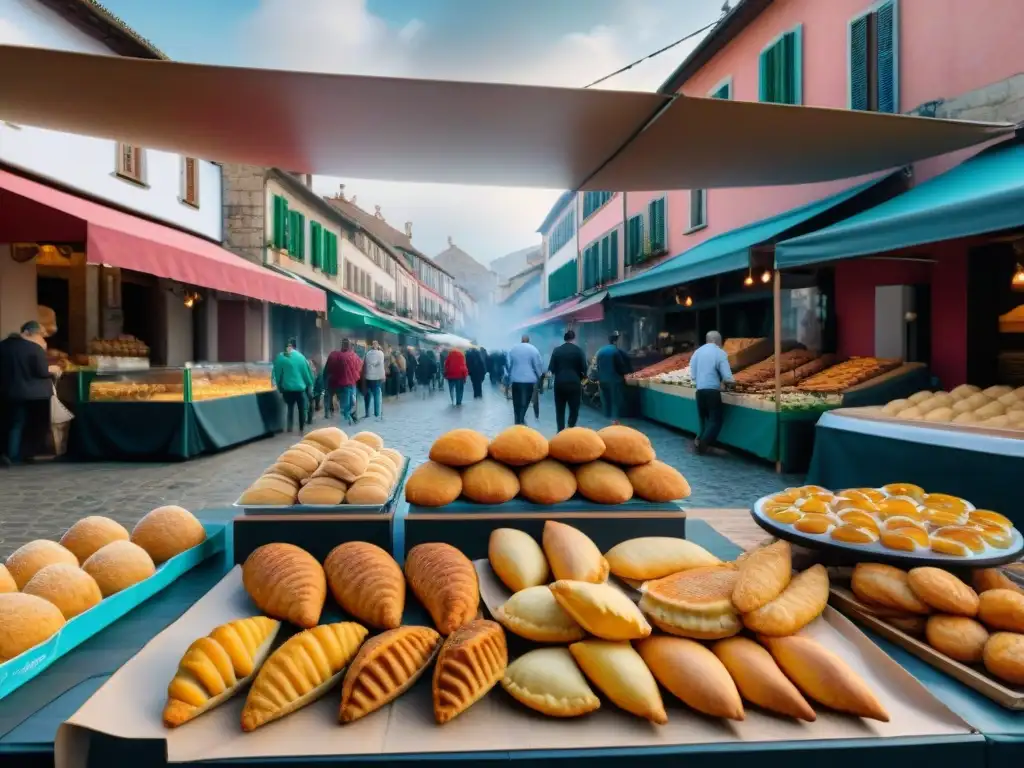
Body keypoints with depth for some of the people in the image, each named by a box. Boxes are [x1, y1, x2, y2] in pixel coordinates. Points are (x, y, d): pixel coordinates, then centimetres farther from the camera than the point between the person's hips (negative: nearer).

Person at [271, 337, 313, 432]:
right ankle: (302, 428, 17)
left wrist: (279, 387, 9)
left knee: (290, 408, 12)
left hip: (287, 388, 0)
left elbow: (277, 374, 1)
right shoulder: (300, 356, -2)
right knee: (302, 408, 12)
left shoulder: (280, 357, -4)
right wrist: (310, 385, 12)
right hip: (300, 387, 0)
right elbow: (307, 372, 3)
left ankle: (290, 428, 9)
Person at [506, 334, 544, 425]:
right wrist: (539, 376, 11)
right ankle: (521, 420, -12)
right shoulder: (533, 349, -3)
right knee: (525, 401, -2)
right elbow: (538, 365, -3)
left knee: (516, 402, 10)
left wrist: (509, 377, 22)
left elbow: (509, 365, 12)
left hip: (515, 379, 3)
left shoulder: (512, 349, 7)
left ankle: (517, 421, 15)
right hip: (529, 379, -3)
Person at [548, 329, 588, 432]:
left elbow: (551, 368, 2)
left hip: (559, 383, 2)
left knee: (560, 410, 10)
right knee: (574, 409, 5)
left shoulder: (557, 350, 3)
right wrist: (582, 378, 15)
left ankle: (561, 432, 8)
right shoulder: (578, 350, -3)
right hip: (574, 383, -2)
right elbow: (584, 368, -5)